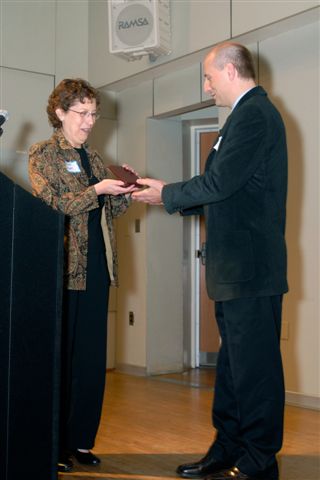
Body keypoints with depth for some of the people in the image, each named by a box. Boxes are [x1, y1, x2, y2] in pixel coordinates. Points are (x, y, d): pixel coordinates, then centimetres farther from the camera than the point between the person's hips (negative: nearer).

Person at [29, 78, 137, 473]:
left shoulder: (92, 157, 18)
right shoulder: (43, 153, 0)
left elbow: (109, 211, 18)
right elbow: (50, 205, -13)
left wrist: (125, 192, -1)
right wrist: (97, 190, -18)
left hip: (96, 267, 6)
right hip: (64, 267, -6)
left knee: (92, 357, 8)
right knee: (60, 356, 0)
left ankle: (80, 440, 18)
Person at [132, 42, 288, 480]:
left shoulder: (253, 113, -12)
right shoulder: (251, 113, 20)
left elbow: (220, 183, -18)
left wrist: (167, 194, -4)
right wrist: (171, 196, 14)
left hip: (250, 267, -11)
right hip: (237, 268, 11)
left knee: (254, 367, -2)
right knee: (233, 365, 15)